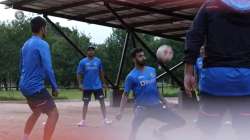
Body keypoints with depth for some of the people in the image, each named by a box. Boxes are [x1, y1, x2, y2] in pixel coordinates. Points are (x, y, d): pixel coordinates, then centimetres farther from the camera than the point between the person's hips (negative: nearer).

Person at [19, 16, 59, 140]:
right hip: (36, 87, -9)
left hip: (24, 86, 9)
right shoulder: (42, 44, -14)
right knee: (53, 114, -4)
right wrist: (54, 87, -11)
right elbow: (48, 68, -20)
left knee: (37, 112, 27)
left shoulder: (26, 44, 13)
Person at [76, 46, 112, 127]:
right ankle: (83, 121, 12)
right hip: (87, 86, -1)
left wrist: (103, 82, 12)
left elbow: (101, 72, 12)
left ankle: (105, 119, 4)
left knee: (102, 101, -2)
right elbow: (79, 73, 0)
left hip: (97, 85, 1)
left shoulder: (98, 61, 3)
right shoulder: (83, 62, -2)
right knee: (85, 103, 5)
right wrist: (80, 84, -9)